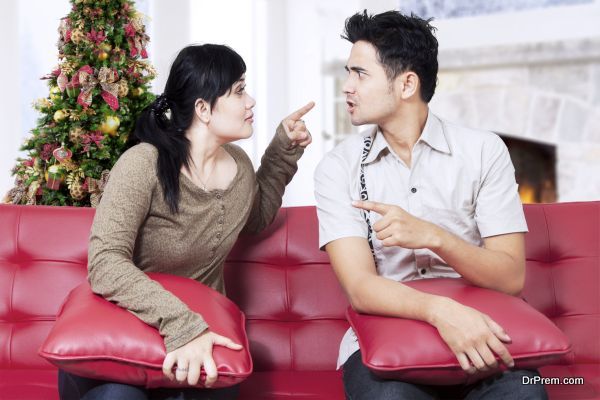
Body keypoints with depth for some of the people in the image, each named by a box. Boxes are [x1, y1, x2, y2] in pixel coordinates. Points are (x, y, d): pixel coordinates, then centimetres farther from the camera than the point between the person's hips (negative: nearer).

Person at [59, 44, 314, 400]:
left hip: (200, 329, 5)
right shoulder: (144, 165, -19)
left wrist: (284, 150, 13)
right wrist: (183, 324, -41)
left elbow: (256, 219, 26)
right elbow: (106, 264, -29)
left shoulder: (239, 164, 3)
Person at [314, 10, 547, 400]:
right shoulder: (338, 167, -1)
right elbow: (360, 288, -11)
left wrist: (433, 237, -22)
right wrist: (441, 309, -31)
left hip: (476, 329, 1)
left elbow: (511, 277, -4)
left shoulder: (484, 151, 0)